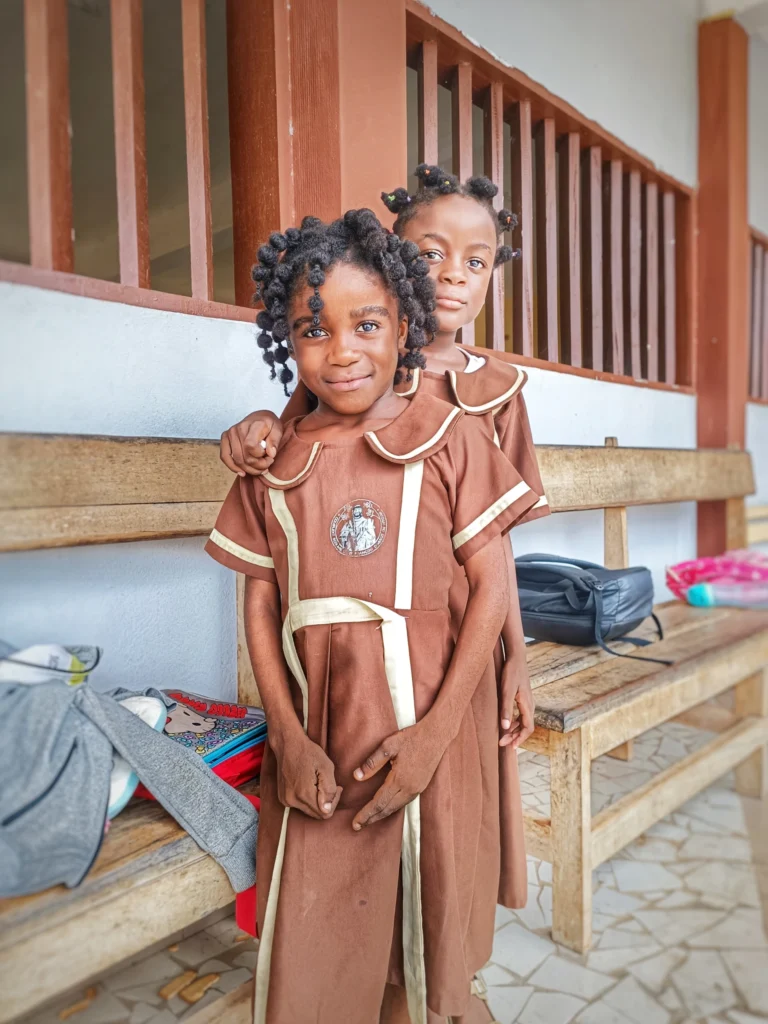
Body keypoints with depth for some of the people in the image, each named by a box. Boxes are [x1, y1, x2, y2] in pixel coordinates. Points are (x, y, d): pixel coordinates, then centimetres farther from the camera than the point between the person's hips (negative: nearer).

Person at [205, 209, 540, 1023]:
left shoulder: (448, 437, -3)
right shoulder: (276, 461, 5)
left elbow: (491, 587, -6)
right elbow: (261, 605, 4)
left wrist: (436, 731, -13)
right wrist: (289, 736, -6)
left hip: (427, 719, -1)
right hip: (315, 727, 2)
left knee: (426, 929, 17)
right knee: (309, 954, 13)